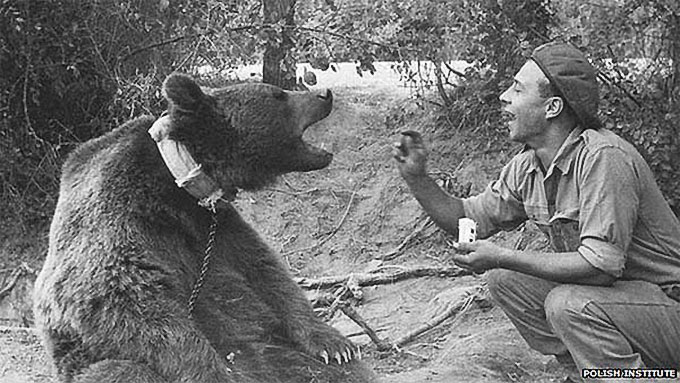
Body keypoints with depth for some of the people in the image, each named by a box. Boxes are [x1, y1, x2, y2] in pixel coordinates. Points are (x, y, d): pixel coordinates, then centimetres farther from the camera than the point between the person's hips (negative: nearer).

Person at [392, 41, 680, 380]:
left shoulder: (603, 158, -26)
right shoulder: (525, 167, 0)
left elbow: (601, 265, -31)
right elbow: (467, 219, 10)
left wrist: (503, 257, -24)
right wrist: (417, 178, -5)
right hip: (601, 294, 8)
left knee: (568, 303, -31)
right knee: (504, 280, 0)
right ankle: (582, 368, 9)